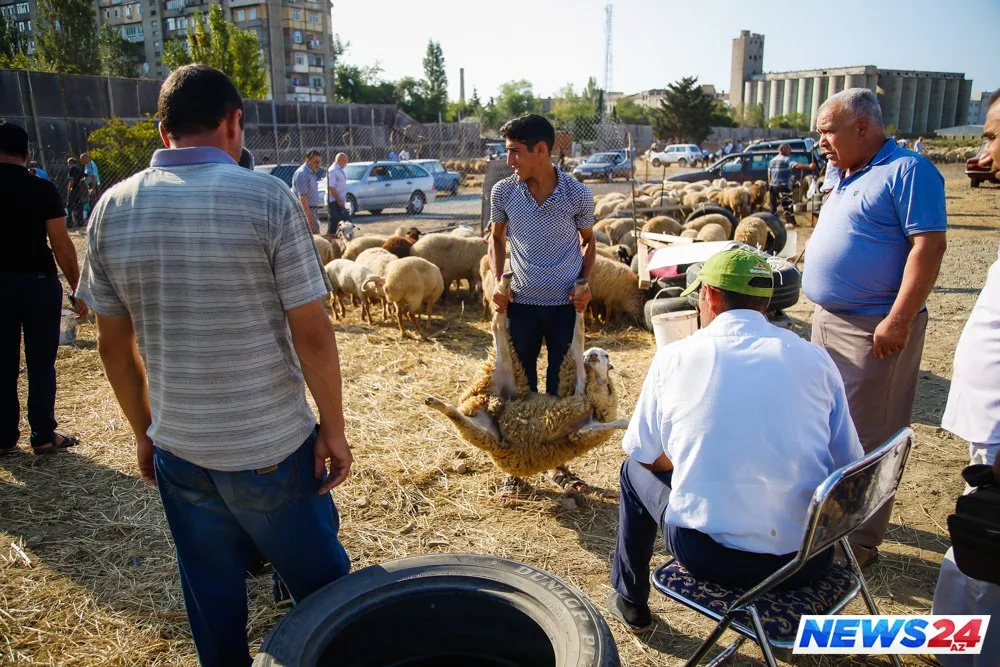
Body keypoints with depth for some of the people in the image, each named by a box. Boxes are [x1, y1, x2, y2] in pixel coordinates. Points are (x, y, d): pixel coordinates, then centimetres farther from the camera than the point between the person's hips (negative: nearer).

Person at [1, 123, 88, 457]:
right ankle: (43, 436, 11)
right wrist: (78, 289, -5)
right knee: (41, 363, 5)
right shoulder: (43, 189, -8)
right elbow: (61, 244, -11)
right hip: (39, 283, -2)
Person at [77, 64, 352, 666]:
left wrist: (144, 431, 16)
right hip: (273, 449, -4)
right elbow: (312, 333, -15)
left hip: (177, 451, 4)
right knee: (322, 584, 17)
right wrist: (334, 429, -4)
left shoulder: (113, 209, -1)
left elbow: (115, 344, 5)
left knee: (212, 597, 21)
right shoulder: (268, 199, -14)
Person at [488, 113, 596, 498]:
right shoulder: (503, 192, -5)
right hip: (521, 304, 1)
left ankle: (558, 464, 27)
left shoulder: (578, 195, -8)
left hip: (566, 305, -1)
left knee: (562, 386, 9)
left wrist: (585, 283, -6)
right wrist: (498, 281, -3)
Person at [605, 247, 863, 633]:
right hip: (810, 560, 3)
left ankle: (630, 601, 37)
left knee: (635, 471, 24)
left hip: (710, 556, -2)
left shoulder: (675, 356, -5)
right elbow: (849, 466, 5)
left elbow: (645, 455, 4)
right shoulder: (815, 358, -1)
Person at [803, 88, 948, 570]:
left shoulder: (907, 171, -12)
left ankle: (860, 542, 12)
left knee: (868, 440, -1)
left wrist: (898, 320, -24)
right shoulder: (846, 177, 15)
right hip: (829, 321, 9)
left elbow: (929, 245, -18)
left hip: (875, 330, -9)